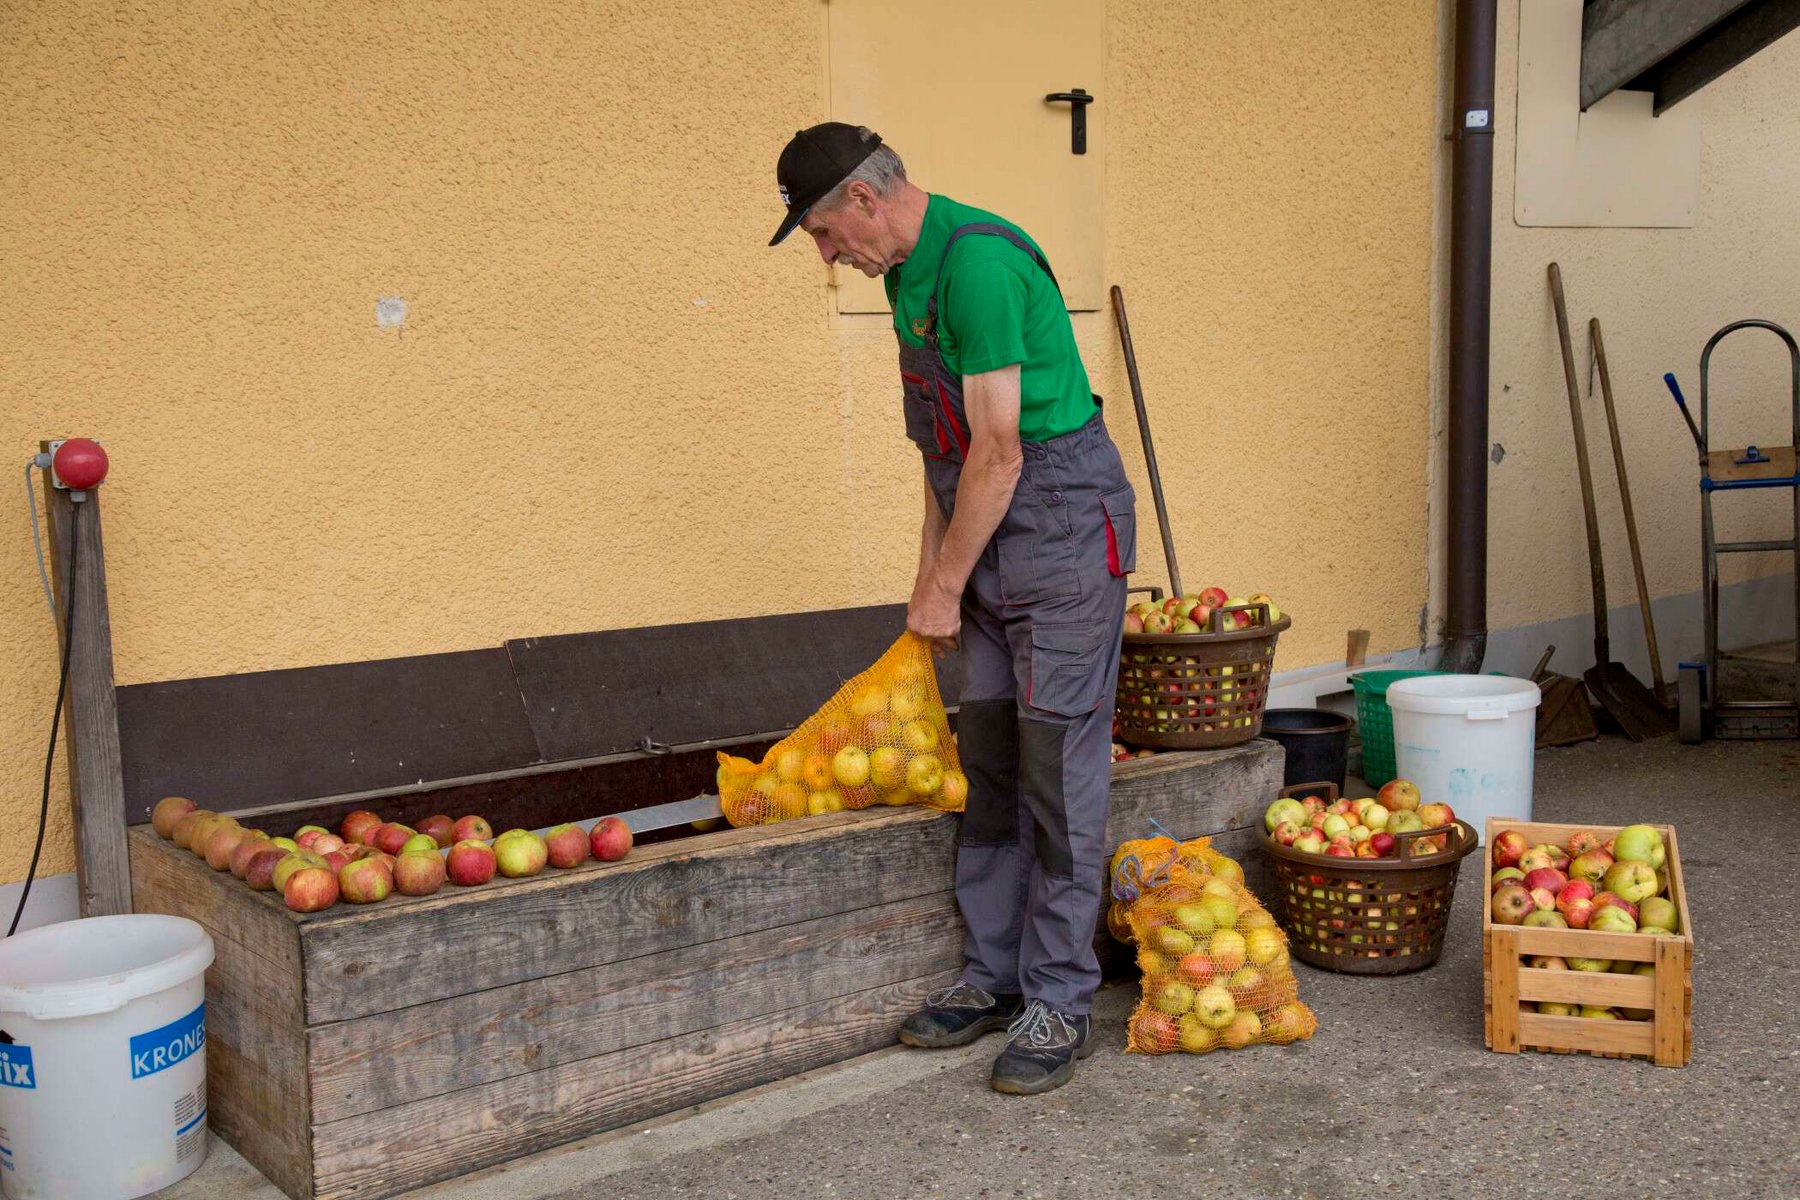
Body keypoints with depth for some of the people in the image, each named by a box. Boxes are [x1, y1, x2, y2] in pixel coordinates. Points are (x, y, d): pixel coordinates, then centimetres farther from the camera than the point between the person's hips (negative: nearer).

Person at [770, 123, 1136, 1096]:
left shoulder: (979, 260, -19)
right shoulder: (909, 272, 11)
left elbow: (998, 450, -20)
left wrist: (946, 588, -12)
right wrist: (930, 570, 15)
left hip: (1062, 517, -10)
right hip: (989, 529, 10)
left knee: (1058, 763, -5)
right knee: (988, 759, 11)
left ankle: (1059, 1003, 6)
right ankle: (994, 976, 22)